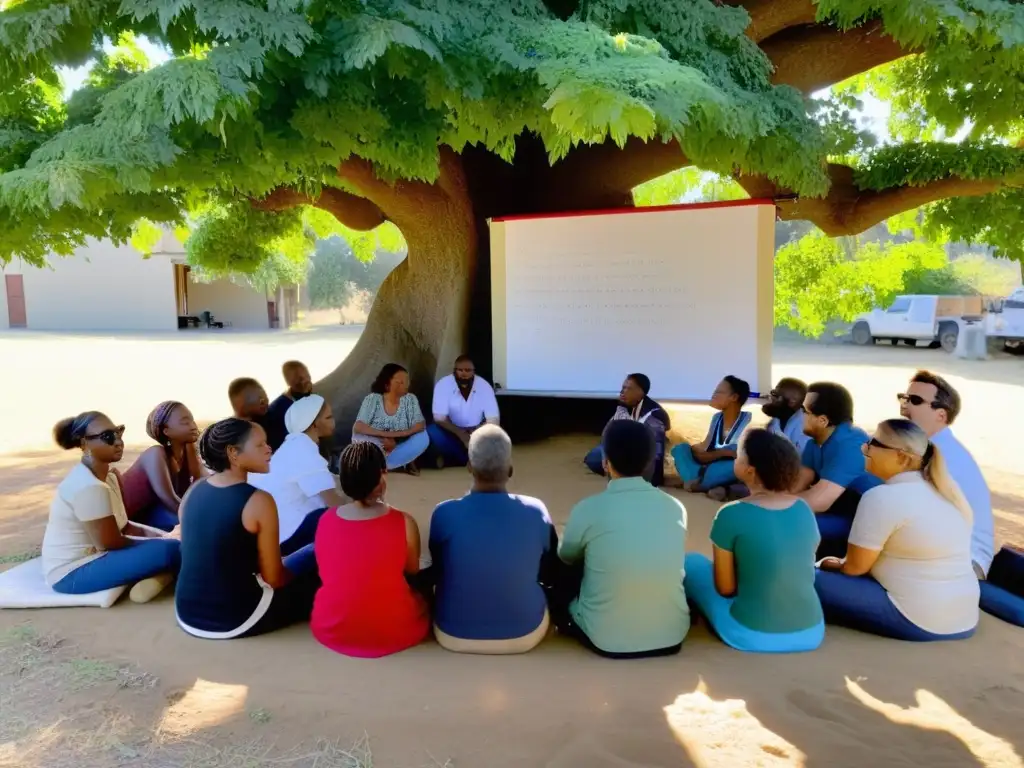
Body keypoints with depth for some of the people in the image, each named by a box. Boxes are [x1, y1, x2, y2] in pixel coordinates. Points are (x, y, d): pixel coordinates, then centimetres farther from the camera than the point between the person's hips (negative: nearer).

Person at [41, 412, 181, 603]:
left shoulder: (108, 475, 6)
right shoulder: (88, 486, -23)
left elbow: (122, 525, 11)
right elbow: (109, 542, -20)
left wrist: (150, 533, -6)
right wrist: (158, 540, -7)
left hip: (90, 554, 10)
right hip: (73, 572, -10)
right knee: (169, 550, -24)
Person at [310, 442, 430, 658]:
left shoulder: (325, 521, -7)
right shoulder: (404, 523, -15)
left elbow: (327, 572, 9)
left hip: (332, 629, 2)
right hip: (393, 632, -2)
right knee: (421, 597, 26)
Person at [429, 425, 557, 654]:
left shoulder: (444, 514, -20)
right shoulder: (536, 511, -18)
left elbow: (437, 572, -1)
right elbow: (548, 573, 0)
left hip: (454, 635, 0)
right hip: (525, 634, 0)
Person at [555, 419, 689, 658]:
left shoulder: (589, 509, -16)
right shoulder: (675, 507, -6)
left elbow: (566, 556, 6)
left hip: (606, 640, -2)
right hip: (672, 636, 2)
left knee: (562, 575, 23)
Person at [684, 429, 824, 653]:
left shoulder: (732, 515, -17)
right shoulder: (804, 509, -1)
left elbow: (725, 588, -8)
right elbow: (796, 569, 11)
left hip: (752, 635, -5)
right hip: (811, 634, 5)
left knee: (692, 561, 15)